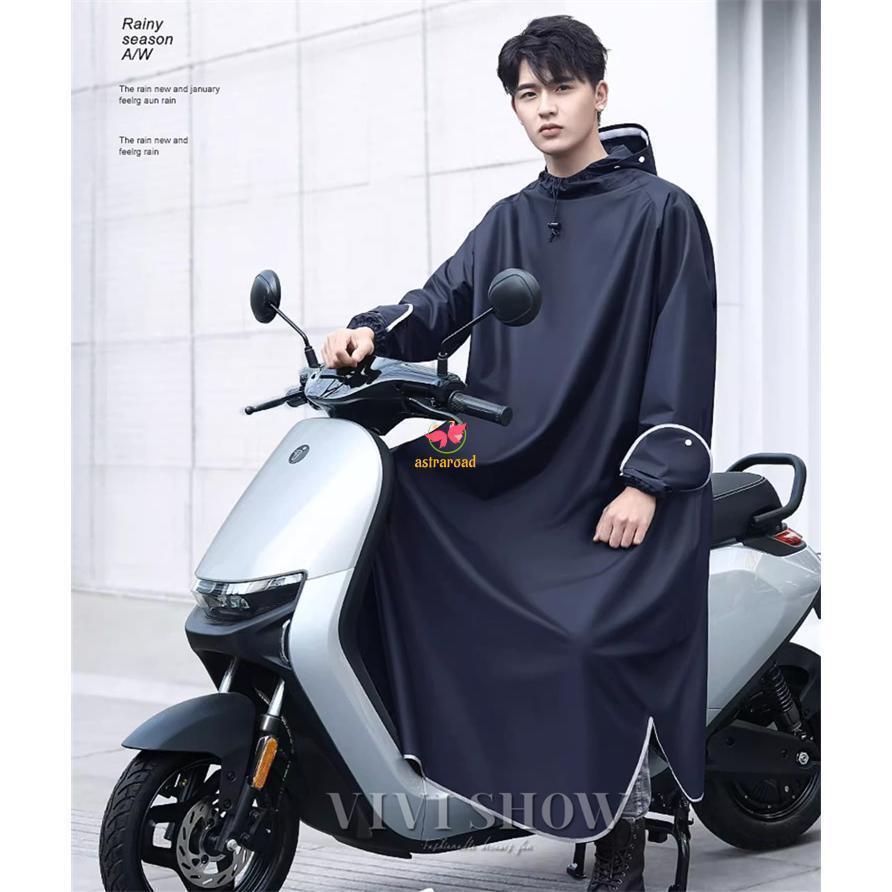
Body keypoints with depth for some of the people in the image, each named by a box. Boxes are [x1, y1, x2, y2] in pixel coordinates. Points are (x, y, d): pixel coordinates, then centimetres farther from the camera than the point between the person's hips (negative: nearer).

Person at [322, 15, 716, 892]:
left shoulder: (661, 211, -2)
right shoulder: (508, 221, 17)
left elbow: (685, 358, -8)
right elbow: (442, 300, 7)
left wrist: (648, 482, -15)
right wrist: (373, 332, -14)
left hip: (619, 484, -6)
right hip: (515, 473, 7)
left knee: (602, 639, -19)